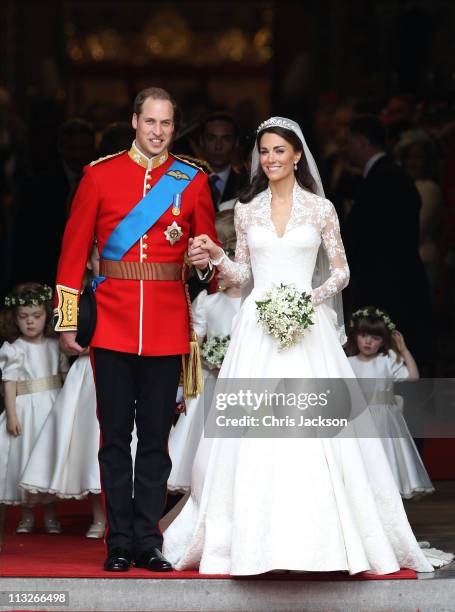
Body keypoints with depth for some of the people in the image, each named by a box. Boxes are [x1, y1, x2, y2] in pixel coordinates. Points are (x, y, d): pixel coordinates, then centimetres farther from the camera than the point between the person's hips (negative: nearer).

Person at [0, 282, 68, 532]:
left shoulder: (54, 346, 5)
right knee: (25, 458, 0)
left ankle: (50, 515, 15)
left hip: (53, 408, 3)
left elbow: (65, 376, 9)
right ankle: (26, 515, 12)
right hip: (25, 410, -3)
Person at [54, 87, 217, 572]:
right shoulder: (100, 175, 3)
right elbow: (74, 250, 3)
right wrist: (67, 321, 0)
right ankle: (119, 544, 8)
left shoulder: (193, 181, 6)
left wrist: (206, 260, -12)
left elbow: (209, 247, 12)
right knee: (115, 436, 2)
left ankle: (148, 542, 11)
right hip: (113, 325, -1)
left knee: (156, 437, 5)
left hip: (168, 327, 1)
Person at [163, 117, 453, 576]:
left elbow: (341, 271, 5)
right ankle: (254, 537, 4)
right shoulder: (246, 209, 9)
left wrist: (313, 296, -12)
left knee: (313, 429, -6)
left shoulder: (321, 208, 3)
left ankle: (320, 537, 2)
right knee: (253, 431, -3)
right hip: (257, 326, 2)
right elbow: (243, 275, 14)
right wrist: (217, 257, -4)